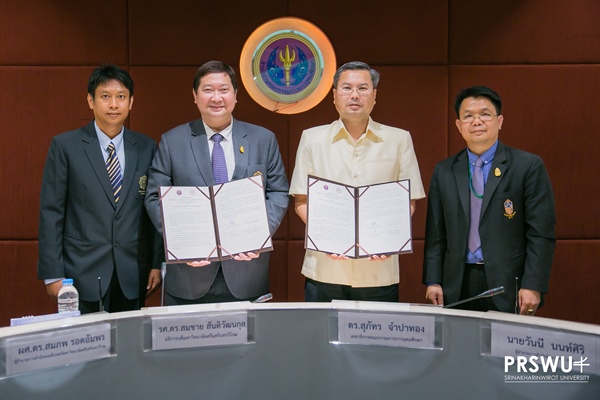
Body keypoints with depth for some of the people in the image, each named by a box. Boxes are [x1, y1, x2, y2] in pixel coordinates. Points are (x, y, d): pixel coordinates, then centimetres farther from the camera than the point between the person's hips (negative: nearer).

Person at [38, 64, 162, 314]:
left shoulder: (146, 148, 6)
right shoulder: (65, 146, -1)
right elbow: (51, 212, -2)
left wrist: (158, 264, 3)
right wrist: (52, 274, -6)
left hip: (132, 277, 2)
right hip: (82, 275, -2)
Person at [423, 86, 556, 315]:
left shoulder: (529, 166, -1)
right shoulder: (444, 172, 9)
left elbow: (541, 233, -5)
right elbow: (436, 233, 10)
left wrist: (533, 286, -11)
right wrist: (432, 281, 2)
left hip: (509, 287, -3)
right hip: (457, 286, 3)